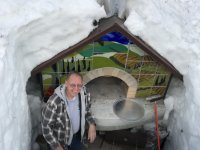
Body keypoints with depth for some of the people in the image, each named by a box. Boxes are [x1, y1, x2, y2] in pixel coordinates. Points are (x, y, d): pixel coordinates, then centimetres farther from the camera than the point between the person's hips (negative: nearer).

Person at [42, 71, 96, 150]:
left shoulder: (84, 94, -19)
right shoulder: (54, 102, -35)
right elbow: (46, 126, -23)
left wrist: (92, 124, -12)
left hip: (77, 135, 5)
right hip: (61, 139, -5)